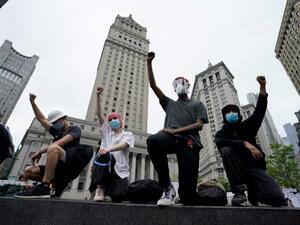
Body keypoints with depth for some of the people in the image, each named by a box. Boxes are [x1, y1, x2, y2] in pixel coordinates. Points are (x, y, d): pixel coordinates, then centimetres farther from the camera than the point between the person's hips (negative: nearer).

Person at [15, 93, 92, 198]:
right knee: (27, 171, 3)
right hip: (59, 168, 9)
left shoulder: (75, 129, 5)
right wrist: (32, 102, 23)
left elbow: (62, 143, -12)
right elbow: (42, 119, 27)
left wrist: (41, 151, -13)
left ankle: (43, 187, -34)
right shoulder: (58, 132, 27)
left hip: (68, 165, -8)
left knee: (53, 148, -33)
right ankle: (57, 184, -4)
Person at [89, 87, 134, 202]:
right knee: (103, 155, -32)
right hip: (105, 168, 1)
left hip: (120, 171, -1)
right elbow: (99, 113, 9)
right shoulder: (107, 132, 17)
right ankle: (100, 189, -19)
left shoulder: (128, 135, 9)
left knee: (119, 196, -22)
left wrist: (108, 149, -33)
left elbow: (122, 145, -14)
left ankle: (107, 190, 13)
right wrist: (98, 96, 2)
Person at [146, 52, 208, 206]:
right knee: (153, 140, -38)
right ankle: (167, 187, -20)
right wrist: (149, 62, 20)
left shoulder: (197, 104, 23)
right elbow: (153, 85, 23)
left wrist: (175, 131, -7)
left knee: (189, 198, -11)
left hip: (189, 141, -1)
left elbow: (199, 125, 5)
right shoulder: (169, 103, 29)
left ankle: (185, 196, 30)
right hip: (171, 138, 2)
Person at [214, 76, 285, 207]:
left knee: (277, 198, -21)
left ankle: (253, 192, 15)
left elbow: (259, 111, 1)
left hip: (254, 167, 2)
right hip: (237, 169, -1)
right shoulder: (221, 133, 5)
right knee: (226, 150, -32)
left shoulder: (246, 126, 13)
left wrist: (262, 86, -8)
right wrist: (245, 143, -30)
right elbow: (221, 142, -20)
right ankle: (239, 191, -22)